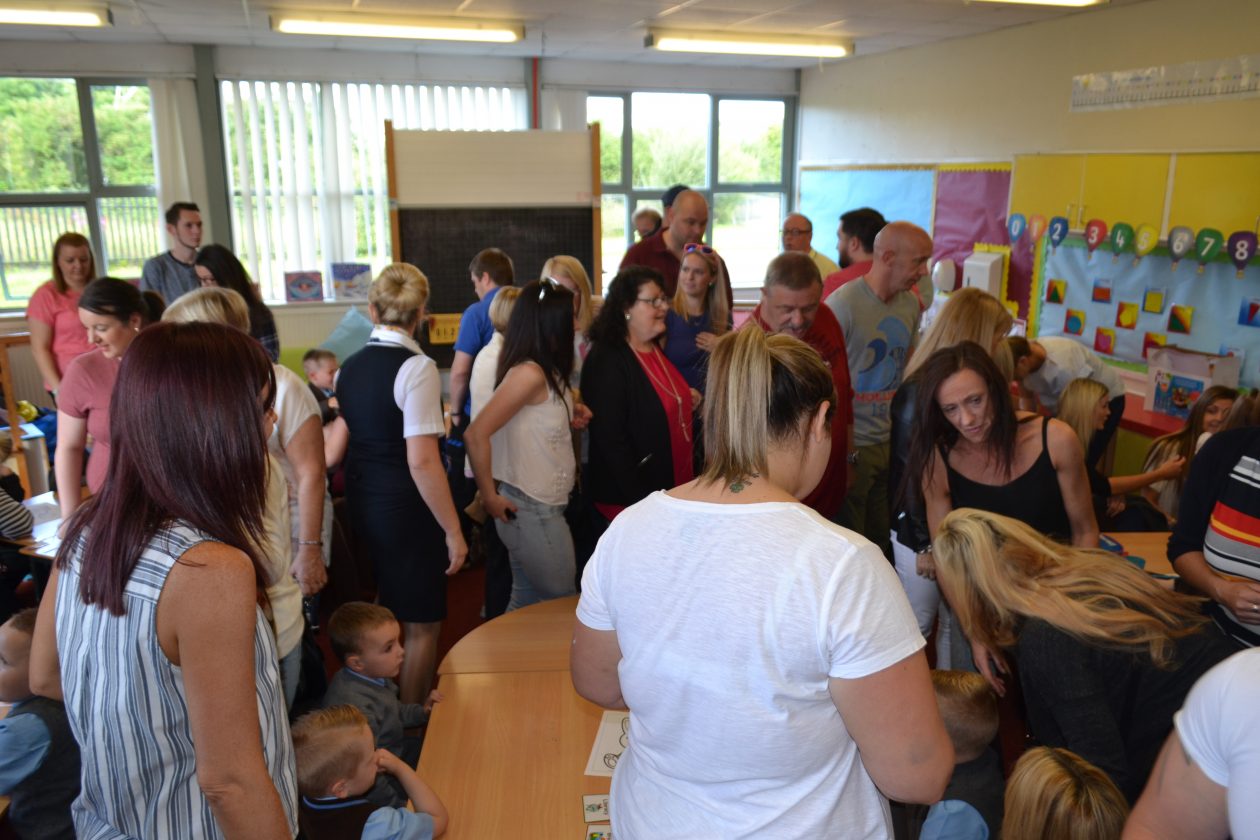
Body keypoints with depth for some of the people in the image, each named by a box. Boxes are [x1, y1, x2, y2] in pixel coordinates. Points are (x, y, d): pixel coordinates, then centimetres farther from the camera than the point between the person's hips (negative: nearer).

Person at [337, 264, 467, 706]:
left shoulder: (350, 366, 5)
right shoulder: (416, 367, -17)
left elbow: (346, 443, 14)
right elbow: (422, 461, -22)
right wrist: (453, 531, -16)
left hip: (361, 502, 8)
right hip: (405, 507, -8)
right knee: (422, 626, 8)